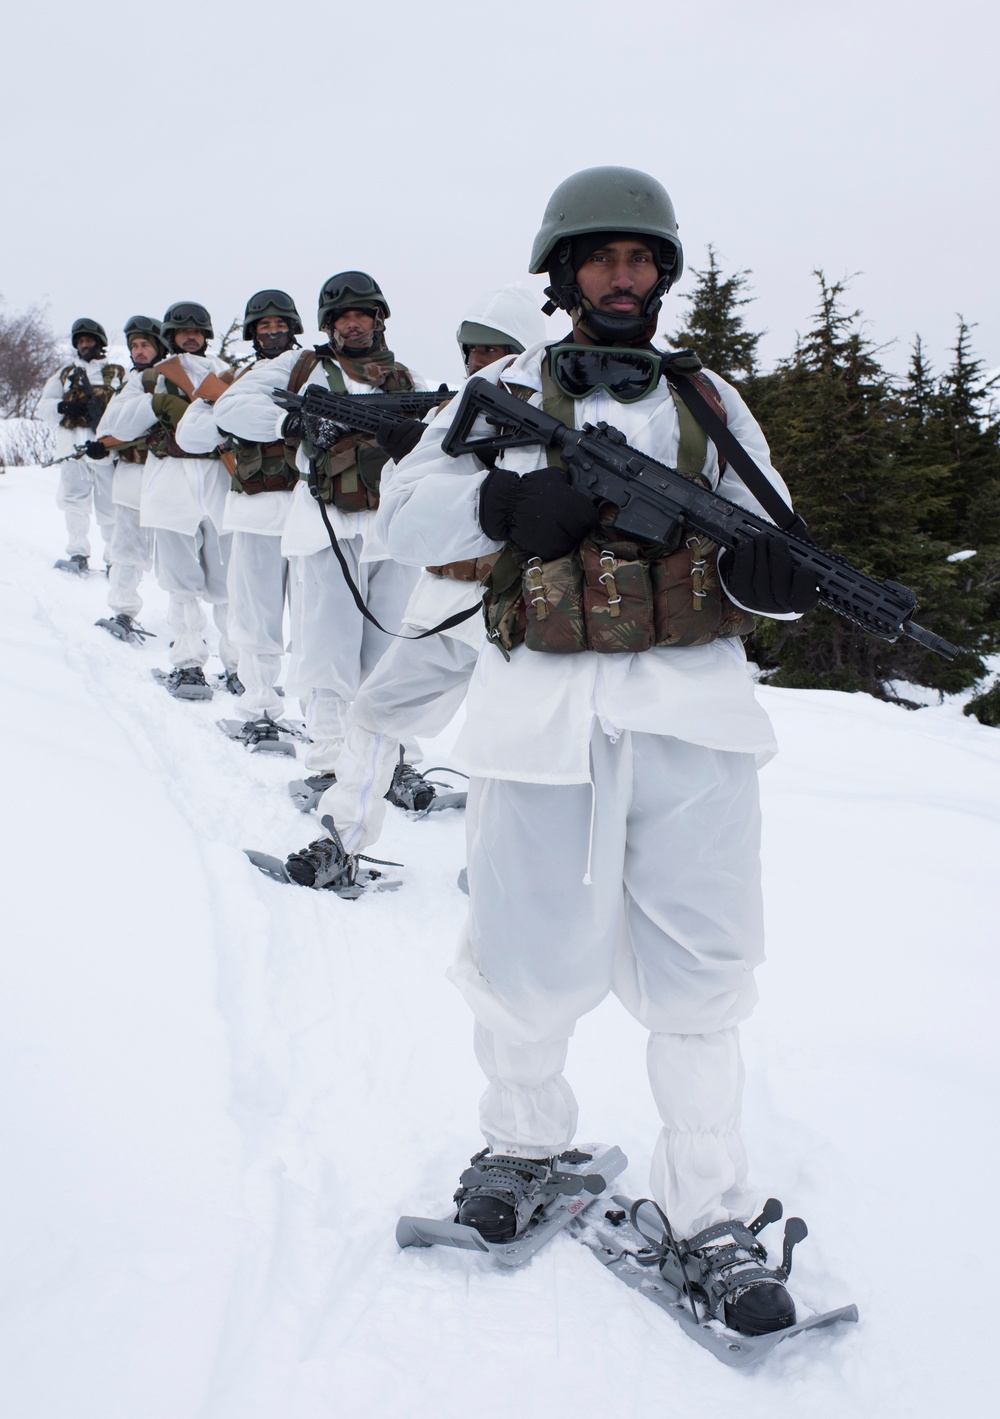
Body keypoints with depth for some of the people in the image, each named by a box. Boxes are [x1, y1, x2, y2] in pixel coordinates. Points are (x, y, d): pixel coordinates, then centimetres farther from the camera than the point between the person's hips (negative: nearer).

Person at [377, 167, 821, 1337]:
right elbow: (405, 515, 1)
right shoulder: (509, 389, 10)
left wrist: (772, 570, -12)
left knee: (698, 975, 3)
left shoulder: (711, 401, 15)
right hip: (546, 705, -1)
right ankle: (523, 1142, 33)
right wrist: (517, 501, -16)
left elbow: (774, 562, 12)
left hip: (690, 710, 2)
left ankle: (707, 1213, 18)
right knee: (528, 960, 5)